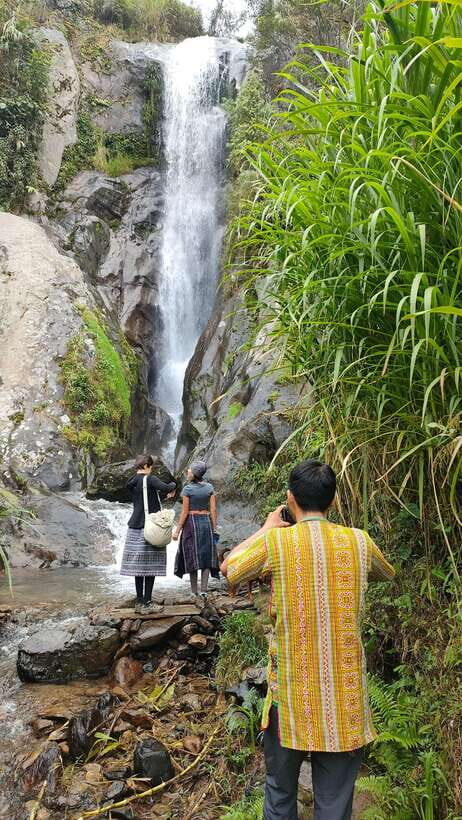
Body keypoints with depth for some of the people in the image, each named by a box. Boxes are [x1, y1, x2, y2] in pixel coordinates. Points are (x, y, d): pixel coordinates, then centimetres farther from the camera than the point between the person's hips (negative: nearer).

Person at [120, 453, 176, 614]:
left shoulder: (132, 482, 12)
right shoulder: (150, 479, -12)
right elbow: (166, 488, -25)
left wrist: (165, 492, 21)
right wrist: (173, 485, -4)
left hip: (135, 527, 8)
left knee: (139, 564, 10)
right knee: (150, 566, -2)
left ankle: (139, 601, 14)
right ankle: (146, 603, -1)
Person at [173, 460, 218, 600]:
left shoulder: (187, 489, -10)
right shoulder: (209, 487, 1)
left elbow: (185, 512, -10)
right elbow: (213, 510, 0)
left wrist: (177, 530, -3)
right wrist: (214, 528, 7)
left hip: (191, 522, -3)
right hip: (206, 522, 3)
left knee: (192, 557, 6)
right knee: (206, 556, 9)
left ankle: (194, 591, 10)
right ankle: (204, 590, 2)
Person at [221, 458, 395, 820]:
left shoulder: (275, 542, -11)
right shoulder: (358, 541, -5)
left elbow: (228, 569, 7)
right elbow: (387, 573, 18)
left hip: (291, 692, -1)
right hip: (345, 696, 1)